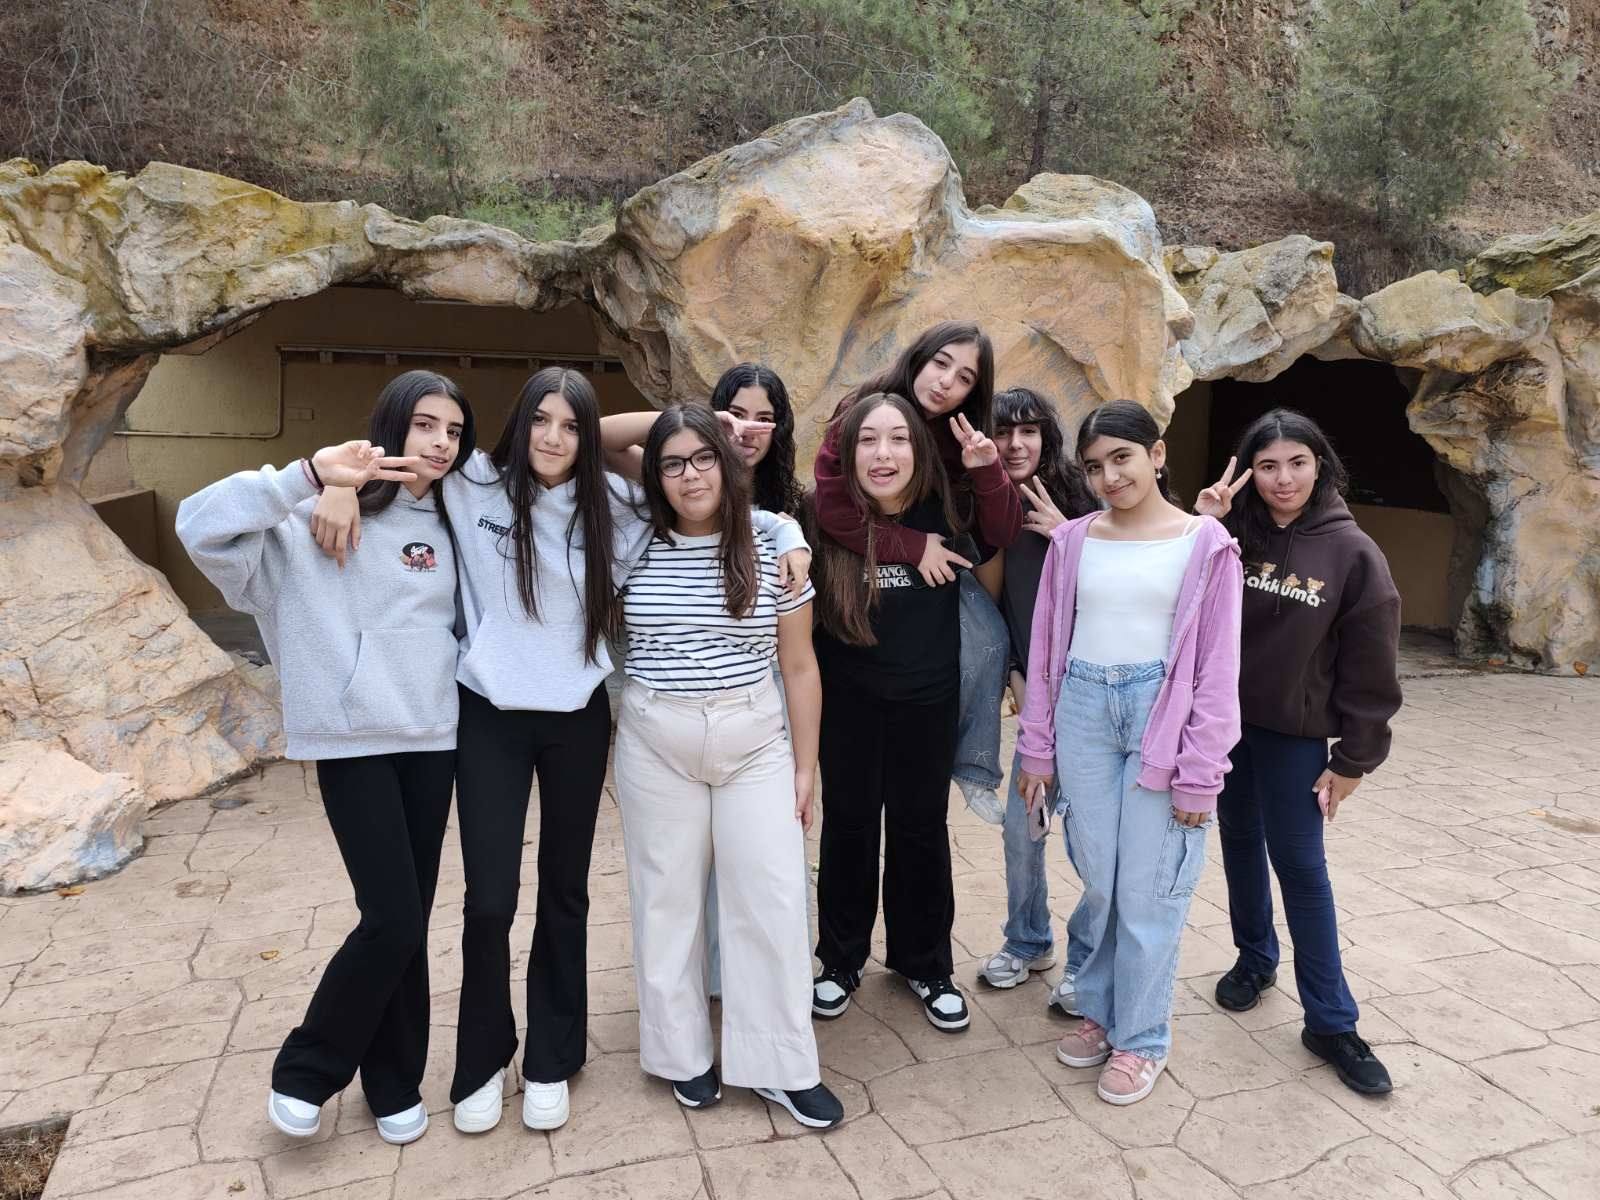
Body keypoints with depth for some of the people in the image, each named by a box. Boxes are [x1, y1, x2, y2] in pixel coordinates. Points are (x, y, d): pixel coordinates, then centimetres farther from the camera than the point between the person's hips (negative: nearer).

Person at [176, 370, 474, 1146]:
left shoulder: (451, 524, 9)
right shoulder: (322, 516, -8)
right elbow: (201, 526, -21)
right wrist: (311, 477, -30)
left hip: (433, 737, 5)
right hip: (355, 740, -5)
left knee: (410, 920, 11)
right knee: (392, 918, -7)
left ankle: (394, 1084, 29)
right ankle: (304, 1071, 19)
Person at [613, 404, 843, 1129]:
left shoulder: (771, 550, -2)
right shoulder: (636, 548, -1)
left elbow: (798, 665, 1)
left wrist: (805, 767, 1)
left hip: (756, 744, 0)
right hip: (655, 748, 1)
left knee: (771, 900, 2)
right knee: (667, 900, 9)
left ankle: (783, 1067, 18)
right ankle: (684, 1055, 27)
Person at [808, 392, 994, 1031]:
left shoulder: (942, 511, -11)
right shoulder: (826, 519, -14)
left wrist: (988, 471, -11)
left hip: (927, 699, 1)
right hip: (849, 701, -1)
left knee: (921, 832, 14)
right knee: (849, 828, 14)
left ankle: (925, 966, 34)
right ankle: (841, 960, 34)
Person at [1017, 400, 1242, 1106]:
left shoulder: (1205, 544, -1)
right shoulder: (1072, 541, 6)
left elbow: (1217, 666, -2)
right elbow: (1045, 648, 8)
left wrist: (1198, 774, -5)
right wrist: (1037, 750, 8)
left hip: (1162, 715, -2)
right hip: (1083, 712, 2)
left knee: (1148, 891, 3)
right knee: (1098, 880, 11)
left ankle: (1140, 1037, 23)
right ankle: (1098, 1008, 33)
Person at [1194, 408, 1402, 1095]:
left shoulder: (1351, 553, -10)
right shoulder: (1231, 533, -4)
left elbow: (1370, 669, -7)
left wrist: (1353, 759, -5)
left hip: (1294, 732, -3)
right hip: (1221, 719, 3)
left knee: (1299, 865, 3)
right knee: (1240, 842, 17)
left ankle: (1330, 1021, 16)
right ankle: (1254, 958, 39)